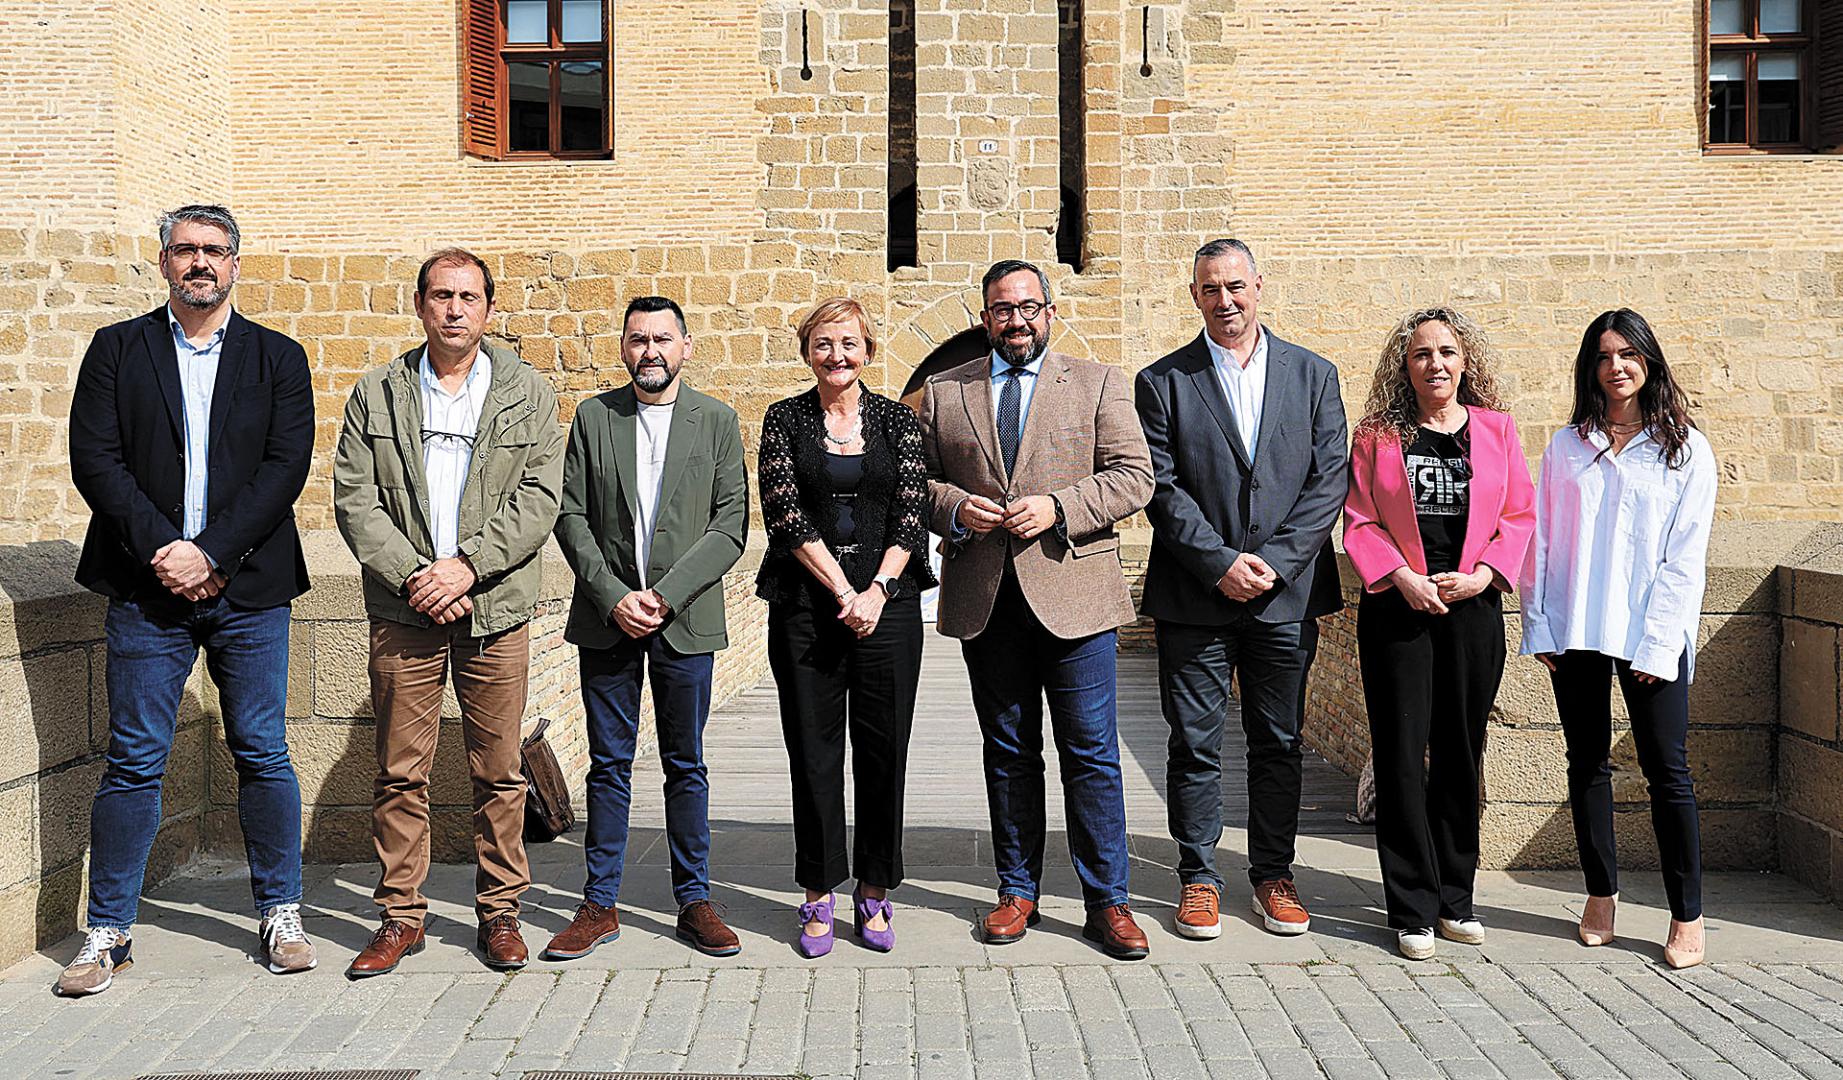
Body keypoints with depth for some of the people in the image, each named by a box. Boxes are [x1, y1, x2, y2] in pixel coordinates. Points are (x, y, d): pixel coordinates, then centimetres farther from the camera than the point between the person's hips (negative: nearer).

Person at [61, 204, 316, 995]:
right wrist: (161, 550, -12)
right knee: (133, 761, 3)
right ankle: (109, 930, 16)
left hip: (248, 589, 0)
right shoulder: (117, 349, 9)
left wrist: (209, 552, -12)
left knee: (263, 754, 5)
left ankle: (280, 914, 18)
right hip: (147, 586, 0)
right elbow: (94, 458, 0)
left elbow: (287, 466, -3)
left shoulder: (278, 359, 8)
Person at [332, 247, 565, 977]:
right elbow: (354, 498, 3)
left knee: (498, 772, 5)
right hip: (403, 610, 1)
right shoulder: (376, 394, 9)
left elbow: (539, 496, -2)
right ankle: (401, 916, 17)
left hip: (496, 609, 0)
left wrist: (467, 566, -13)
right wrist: (413, 576, -10)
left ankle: (500, 911, 18)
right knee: (401, 772, 5)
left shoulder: (528, 394, 7)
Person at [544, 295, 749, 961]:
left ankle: (694, 901, 17)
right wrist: (615, 597, -10)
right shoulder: (593, 417, 6)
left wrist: (667, 595, -12)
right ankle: (600, 905, 17)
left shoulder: (717, 420, 4)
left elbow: (731, 525, -2)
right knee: (609, 764, 7)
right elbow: (572, 517, 2)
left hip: (686, 619, -1)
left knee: (686, 765, 7)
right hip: (608, 615, 1)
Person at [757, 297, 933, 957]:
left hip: (887, 600, 1)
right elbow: (786, 515, -4)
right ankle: (819, 894, 16)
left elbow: (912, 516, 2)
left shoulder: (897, 421, 8)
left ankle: (874, 891, 18)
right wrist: (843, 593, -11)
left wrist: (876, 591, -11)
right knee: (813, 749, 3)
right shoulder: (784, 419, 5)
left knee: (884, 748, 4)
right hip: (805, 602, -1)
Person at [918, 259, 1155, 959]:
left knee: (1091, 754, 0)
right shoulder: (943, 392, 12)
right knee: (1008, 753, 11)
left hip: (1073, 592, -2)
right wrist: (955, 508, -9)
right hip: (984, 601, 2)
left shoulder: (1098, 384, 7)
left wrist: (1057, 507, -14)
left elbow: (1134, 475, 0)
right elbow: (917, 479, 12)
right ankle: (1017, 891, 24)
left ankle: (1106, 901, 12)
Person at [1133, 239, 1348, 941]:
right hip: (1194, 595, -1)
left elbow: (1329, 480, 1)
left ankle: (1273, 874, 23)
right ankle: (1198, 878, 17)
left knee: (1280, 744, 10)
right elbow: (1162, 487, -4)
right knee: (1195, 745, 4)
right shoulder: (1163, 382, 3)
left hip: (1286, 593, 2)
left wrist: (1275, 561, -10)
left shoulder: (1314, 375, 8)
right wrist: (1219, 562, -13)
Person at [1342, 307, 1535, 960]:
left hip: (1473, 609, 2)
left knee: (1460, 757, 9)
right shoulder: (1378, 434, 3)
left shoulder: (1496, 429, 8)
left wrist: (1481, 576, -8)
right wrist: (1404, 577, -13)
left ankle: (1455, 900, 21)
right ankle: (1412, 911, 7)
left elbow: (1520, 515, 6)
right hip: (1398, 609, -2)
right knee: (1402, 757, -2)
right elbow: (1360, 520, 0)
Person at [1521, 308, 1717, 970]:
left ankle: (1687, 917, 7)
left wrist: (1658, 644, -9)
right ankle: (1601, 895, 21)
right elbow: (1541, 540, 8)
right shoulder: (1567, 446, 10)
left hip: (1651, 634, -2)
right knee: (1587, 764, 9)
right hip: (1574, 632, 3)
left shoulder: (1686, 449, 3)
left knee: (1667, 770, -1)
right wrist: (1539, 628, 1)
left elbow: (1685, 556, -2)